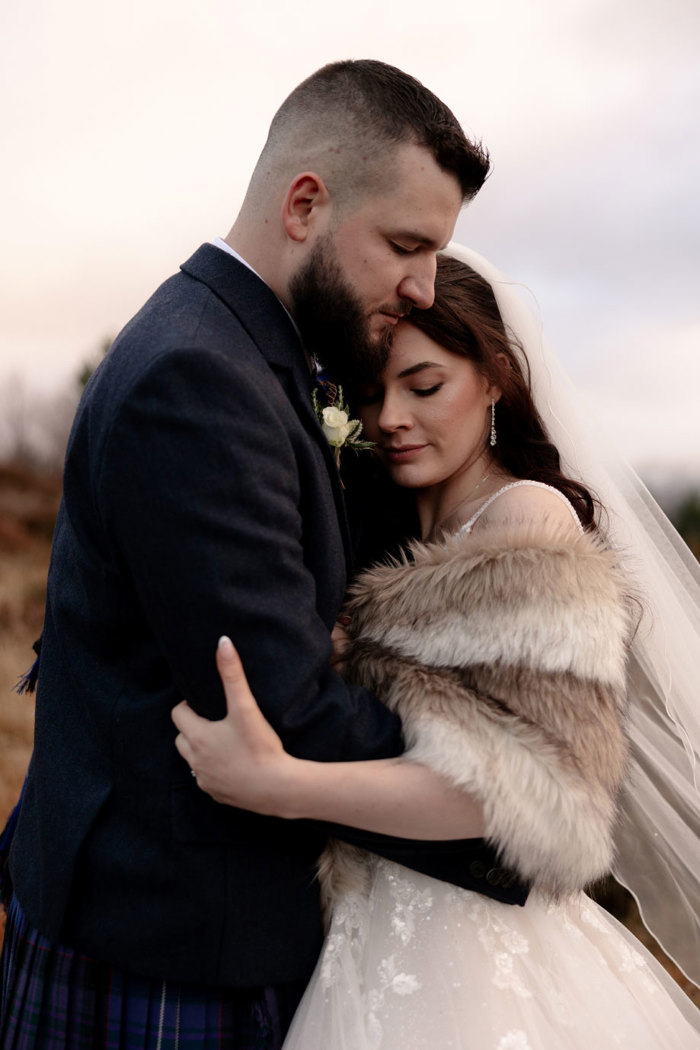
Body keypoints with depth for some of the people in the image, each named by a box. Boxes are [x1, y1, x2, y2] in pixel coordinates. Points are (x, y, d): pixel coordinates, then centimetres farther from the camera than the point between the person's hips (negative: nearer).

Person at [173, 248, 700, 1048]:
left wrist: (284, 785, -30)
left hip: (467, 953, -7)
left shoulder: (530, 517, -15)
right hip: (386, 929, 7)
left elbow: (547, 787, -24)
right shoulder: (410, 542, 9)